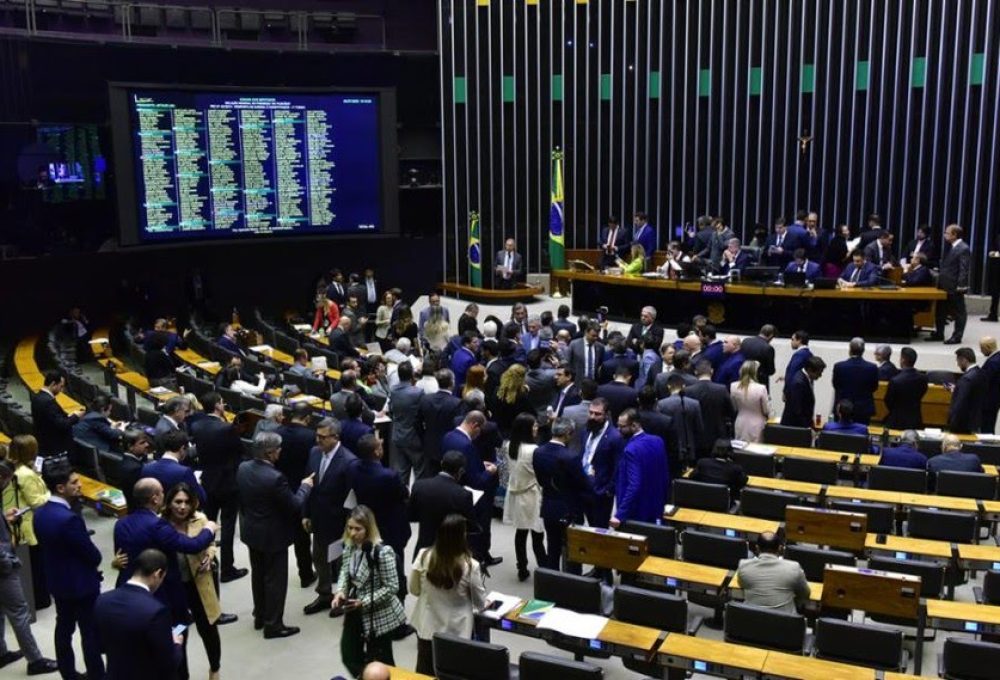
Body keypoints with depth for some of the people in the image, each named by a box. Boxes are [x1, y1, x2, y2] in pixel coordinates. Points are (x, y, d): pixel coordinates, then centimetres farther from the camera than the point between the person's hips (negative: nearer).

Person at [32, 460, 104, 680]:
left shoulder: (40, 513, -4)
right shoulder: (69, 519, -31)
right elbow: (93, 555, -21)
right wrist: (92, 563, 1)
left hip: (56, 581, 9)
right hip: (81, 584, -9)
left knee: (64, 628, 20)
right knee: (91, 633, 5)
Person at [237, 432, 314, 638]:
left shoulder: (243, 468, -6)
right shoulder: (275, 477, -30)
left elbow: (241, 499, 8)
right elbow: (294, 506, -20)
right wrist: (305, 486, -5)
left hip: (251, 531, 8)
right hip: (273, 536, -8)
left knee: (258, 574, 22)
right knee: (275, 580, 6)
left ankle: (260, 616, 36)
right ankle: (273, 624, 16)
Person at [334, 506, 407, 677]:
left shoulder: (382, 552, -25)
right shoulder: (350, 546, -4)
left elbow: (391, 587, -21)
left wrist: (364, 602, -22)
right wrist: (341, 591, -10)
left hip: (379, 616, -6)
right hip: (355, 612, 7)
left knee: (380, 662, 9)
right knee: (349, 656, 15)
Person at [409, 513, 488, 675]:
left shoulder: (423, 556, -15)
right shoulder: (470, 566, -22)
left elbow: (414, 590, 0)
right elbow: (481, 603, -8)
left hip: (427, 628, 3)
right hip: (457, 631, -3)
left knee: (425, 674, 20)